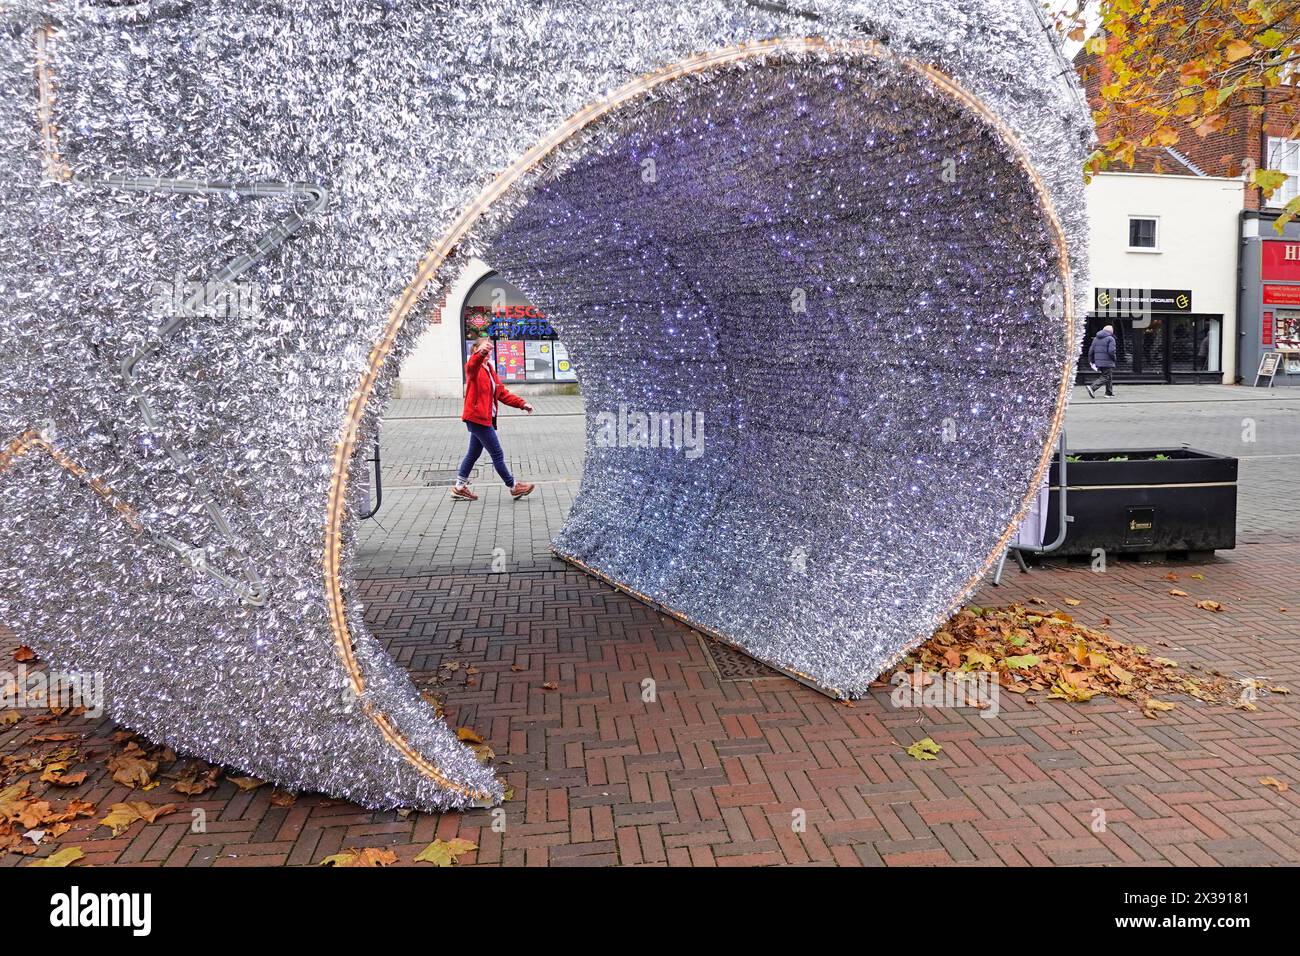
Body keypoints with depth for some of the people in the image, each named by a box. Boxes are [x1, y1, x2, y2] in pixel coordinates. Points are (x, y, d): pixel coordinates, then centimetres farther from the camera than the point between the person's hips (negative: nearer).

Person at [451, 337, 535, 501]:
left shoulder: (489, 369, 17)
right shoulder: (474, 368, -11)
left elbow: (501, 392, 20)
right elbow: (472, 365, -37)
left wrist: (521, 403, 11)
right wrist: (480, 354, -60)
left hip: (483, 418, 9)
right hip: (477, 417, -9)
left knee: (474, 453, 16)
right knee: (497, 454, -1)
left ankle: (460, 487, 26)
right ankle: (513, 487, 8)